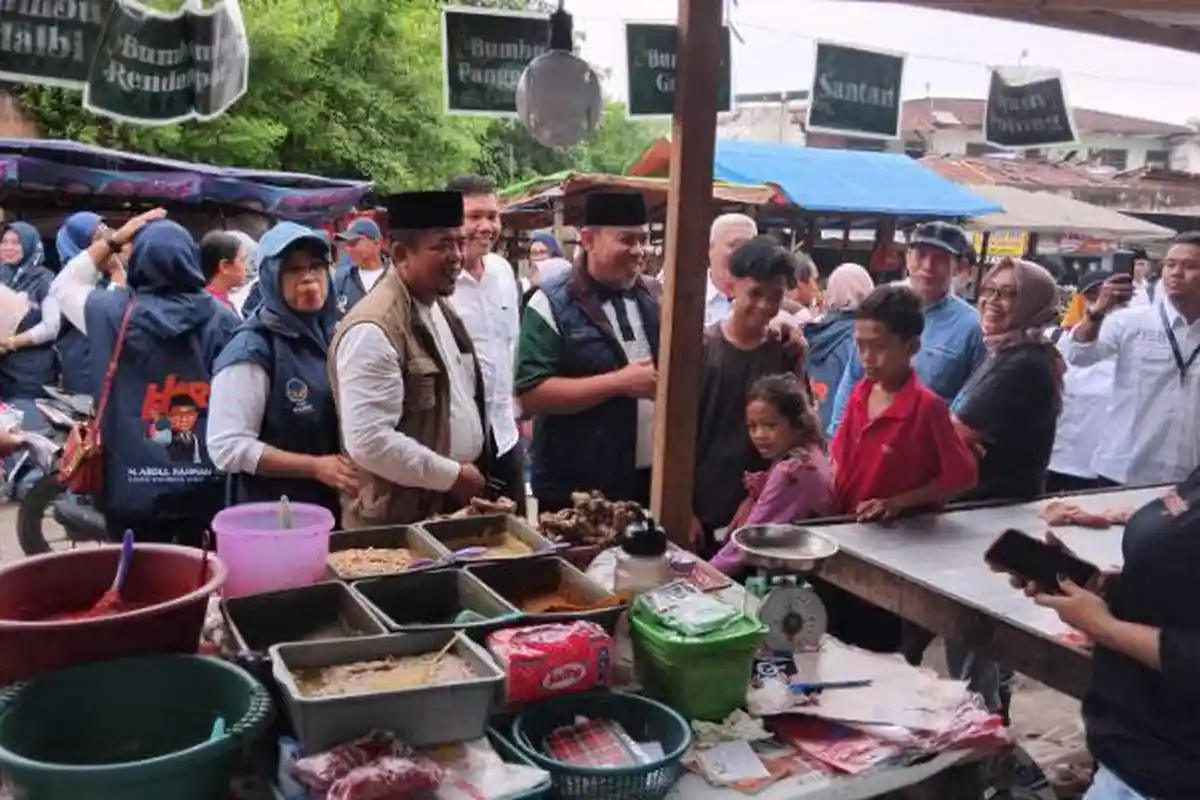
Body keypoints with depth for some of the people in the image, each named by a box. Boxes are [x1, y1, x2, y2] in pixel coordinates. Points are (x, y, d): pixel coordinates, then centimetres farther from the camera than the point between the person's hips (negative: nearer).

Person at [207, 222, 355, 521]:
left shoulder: (332, 335, 3)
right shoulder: (252, 350, -14)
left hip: (335, 507, 6)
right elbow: (228, 447, -19)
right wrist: (315, 467, -21)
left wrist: (350, 466, 0)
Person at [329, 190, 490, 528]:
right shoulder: (373, 330, -22)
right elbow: (369, 442, -27)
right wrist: (452, 475, -18)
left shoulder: (439, 307, 7)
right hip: (402, 521, -8)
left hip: (456, 506, 8)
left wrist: (473, 473, 9)